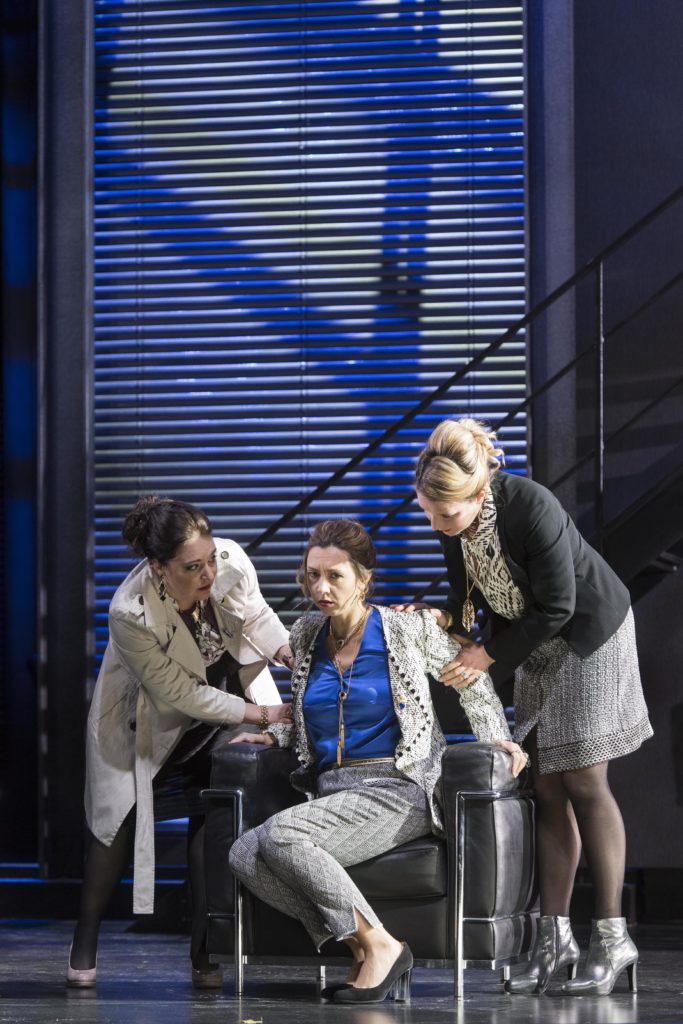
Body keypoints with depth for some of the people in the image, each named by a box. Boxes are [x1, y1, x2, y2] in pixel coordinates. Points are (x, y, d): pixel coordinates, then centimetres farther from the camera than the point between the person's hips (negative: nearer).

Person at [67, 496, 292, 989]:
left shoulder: (232, 560, -27)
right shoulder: (130, 615, -37)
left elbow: (256, 615, -3)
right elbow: (181, 695, -28)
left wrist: (289, 650, -22)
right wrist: (262, 714, -26)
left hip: (225, 694, 3)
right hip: (149, 718, -3)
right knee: (122, 815, -3)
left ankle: (205, 952, -1)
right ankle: (85, 949, 10)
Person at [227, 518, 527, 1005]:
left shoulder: (408, 630, 0)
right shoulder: (307, 635, 14)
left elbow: (472, 679, 15)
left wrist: (498, 738, 7)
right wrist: (273, 735, 10)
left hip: (398, 793, -6)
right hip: (329, 791, 6)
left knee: (279, 835, -31)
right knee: (245, 856, -24)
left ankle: (380, 945, -21)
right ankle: (363, 949, -19)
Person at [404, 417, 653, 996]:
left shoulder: (533, 509, -32)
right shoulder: (452, 524, -11)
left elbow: (556, 609, -25)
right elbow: (473, 595, 4)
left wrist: (489, 655, -20)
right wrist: (448, 619, -17)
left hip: (589, 637, -6)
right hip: (536, 647, 6)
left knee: (583, 781, -9)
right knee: (548, 789, 1)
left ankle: (612, 940, -5)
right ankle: (554, 938, 2)